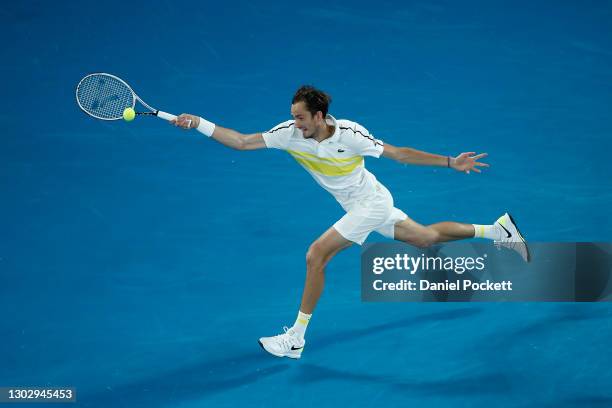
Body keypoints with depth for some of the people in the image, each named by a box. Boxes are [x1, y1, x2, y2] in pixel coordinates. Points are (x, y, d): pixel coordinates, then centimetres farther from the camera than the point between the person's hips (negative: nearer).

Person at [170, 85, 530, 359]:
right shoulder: (290, 133, -14)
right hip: (361, 206, 7)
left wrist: (451, 162, -20)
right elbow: (241, 141, -14)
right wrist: (199, 124, -25)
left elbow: (400, 154, -19)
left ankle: (296, 339, -6)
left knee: (317, 255, -16)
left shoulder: (349, 134, -28)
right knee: (426, 237, 21)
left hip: (371, 204, -7)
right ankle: (498, 229, 37)